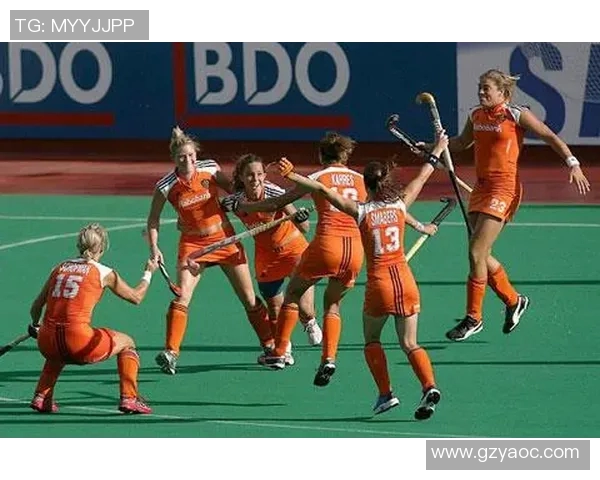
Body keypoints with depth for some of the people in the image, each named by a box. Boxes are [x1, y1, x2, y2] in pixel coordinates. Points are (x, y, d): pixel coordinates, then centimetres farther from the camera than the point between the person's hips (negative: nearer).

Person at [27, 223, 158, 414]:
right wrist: (148, 273, 36)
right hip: (78, 342, -4)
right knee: (127, 343, 21)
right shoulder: (103, 273, 4)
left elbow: (36, 307, 22)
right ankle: (129, 398, 8)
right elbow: (136, 297, 18)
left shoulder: (61, 268, 14)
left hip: (47, 343, 4)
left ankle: (41, 397, 26)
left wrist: (35, 326, 43)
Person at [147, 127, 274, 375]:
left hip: (225, 238, 2)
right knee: (181, 297, -20)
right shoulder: (166, 186, -14)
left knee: (249, 300, 7)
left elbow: (232, 188, 7)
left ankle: (270, 346, 22)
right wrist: (154, 247, -13)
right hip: (193, 243, -2)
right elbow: (153, 219, -1)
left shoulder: (210, 169, -11)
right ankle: (170, 353, -19)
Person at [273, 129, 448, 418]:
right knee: (409, 343, 7)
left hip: (379, 283, -3)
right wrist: (437, 151, 33)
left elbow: (324, 191, -11)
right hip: (405, 281, 3)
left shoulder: (361, 211, -6)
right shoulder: (400, 205, 2)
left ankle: (385, 394, 6)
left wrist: (292, 176, -9)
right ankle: (429, 386, -16)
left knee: (371, 340, 18)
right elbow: (421, 178, 18)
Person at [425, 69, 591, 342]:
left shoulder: (517, 115, -8)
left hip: (504, 189, -7)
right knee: (481, 255, 9)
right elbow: (461, 143, 29)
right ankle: (514, 301, 31)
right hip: (481, 187, 7)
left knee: (476, 253, -12)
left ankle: (473, 318, -3)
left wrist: (573, 164, -12)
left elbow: (550, 137, -3)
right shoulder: (476, 116, 10)